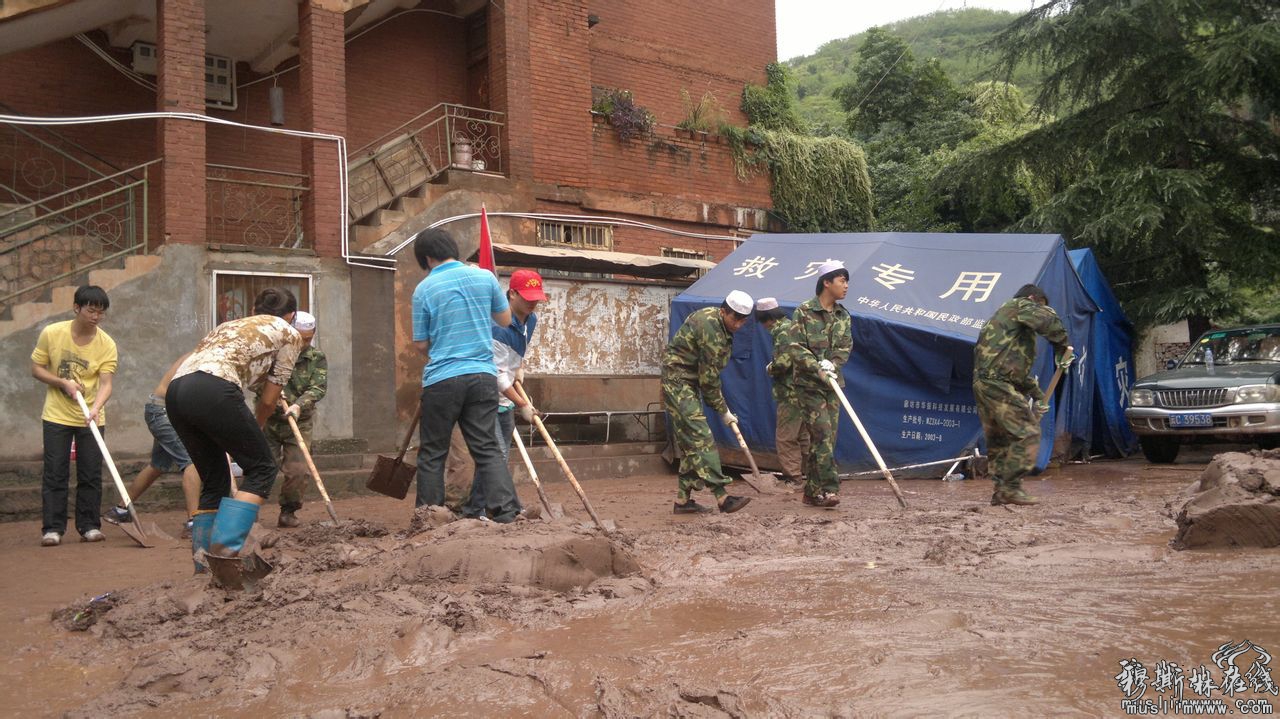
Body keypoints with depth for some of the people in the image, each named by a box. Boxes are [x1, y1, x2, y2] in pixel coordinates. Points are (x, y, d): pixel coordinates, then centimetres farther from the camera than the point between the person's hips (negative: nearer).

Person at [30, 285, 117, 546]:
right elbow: (36, 369, -1)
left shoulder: (107, 344, -10)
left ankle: (89, 526, 13)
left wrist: (96, 407, -35)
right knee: (55, 473, 0)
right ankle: (52, 528, 6)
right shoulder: (51, 333, -9)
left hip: (91, 419, 1)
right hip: (56, 416, 0)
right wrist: (63, 382, -17)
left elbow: (105, 383, -16)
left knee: (91, 475, 3)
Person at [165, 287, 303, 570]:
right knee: (261, 467, 7)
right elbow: (268, 399, 15)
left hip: (176, 391, 7)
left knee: (215, 479, 19)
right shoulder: (289, 334, 18)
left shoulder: (232, 324, 36)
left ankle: (203, 563, 18)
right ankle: (225, 550, -7)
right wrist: (251, 432, 33)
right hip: (213, 390, -7)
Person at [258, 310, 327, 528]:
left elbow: (319, 388, -11)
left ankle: (288, 512, 17)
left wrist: (299, 405, -28)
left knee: (298, 471, -6)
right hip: (268, 420, -1)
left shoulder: (317, 358, 1)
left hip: (299, 423, 1)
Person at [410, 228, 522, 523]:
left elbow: (420, 343, 1)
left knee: (432, 453, 10)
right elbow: (505, 319, 15)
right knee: (487, 448, 6)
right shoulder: (485, 277, 3)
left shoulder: (424, 289, -4)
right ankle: (506, 512, -5)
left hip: (442, 379, -2)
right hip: (483, 376, 3)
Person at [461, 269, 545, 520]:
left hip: (505, 400, 9)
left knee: (501, 457, 12)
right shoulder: (498, 326, -25)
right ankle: (475, 509, -8)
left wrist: (520, 369, 6)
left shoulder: (531, 320, 2)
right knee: (497, 455, -17)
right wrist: (523, 405, -20)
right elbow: (498, 375, -24)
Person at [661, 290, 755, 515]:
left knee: (690, 443, 9)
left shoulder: (722, 327, 9)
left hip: (690, 385, 10)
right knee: (701, 439, -16)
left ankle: (683, 499, 12)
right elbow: (709, 376, -18)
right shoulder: (709, 326, -22)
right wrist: (723, 410, -10)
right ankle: (722, 497, -22)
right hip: (677, 381, -10)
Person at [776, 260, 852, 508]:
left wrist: (831, 363, -15)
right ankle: (828, 489, -12)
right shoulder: (804, 312, -7)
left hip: (833, 385, 6)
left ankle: (813, 492, 13)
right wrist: (817, 368, -21)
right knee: (822, 435, -13)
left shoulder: (843, 316, 12)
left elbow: (845, 348, 5)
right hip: (808, 384, -6)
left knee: (828, 438, 6)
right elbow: (792, 345, -13)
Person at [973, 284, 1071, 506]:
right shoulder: (1021, 306, 5)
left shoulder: (1004, 315, 32)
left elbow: (1018, 369, 32)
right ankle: (1011, 488, -10)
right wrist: (1062, 345, -4)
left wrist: (1038, 394, 27)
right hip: (997, 382, -10)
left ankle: (1001, 491, 17)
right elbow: (1047, 320, -20)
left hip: (983, 382, 10)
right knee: (1027, 433, -9)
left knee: (999, 438, 15)